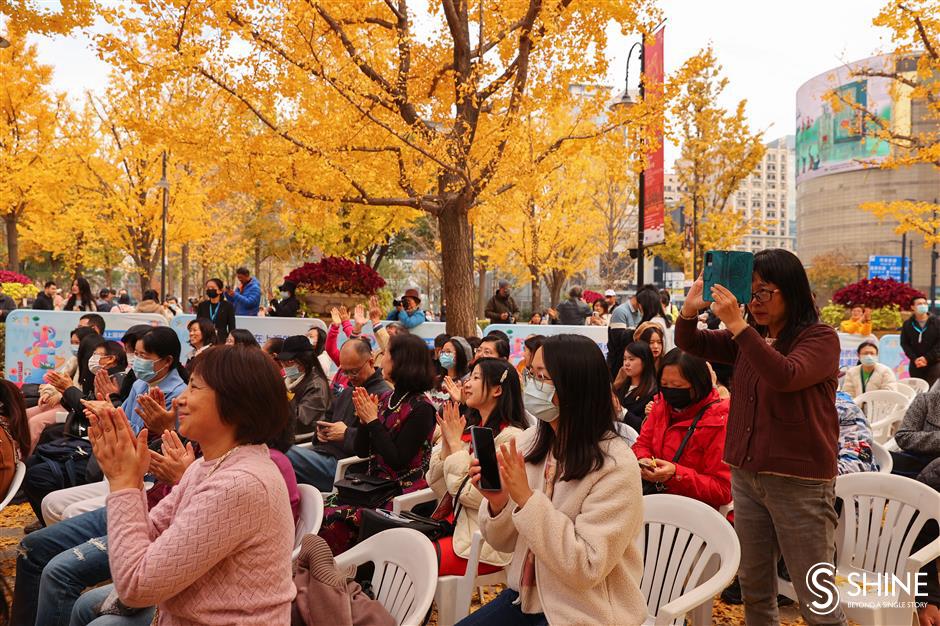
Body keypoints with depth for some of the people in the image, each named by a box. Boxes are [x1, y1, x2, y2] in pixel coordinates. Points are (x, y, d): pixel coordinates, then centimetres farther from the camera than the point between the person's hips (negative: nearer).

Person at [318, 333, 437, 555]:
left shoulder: (421, 408, -12)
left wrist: (373, 420, -13)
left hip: (403, 493, -7)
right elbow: (360, 451, 12)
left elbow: (397, 461, -17)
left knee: (334, 519, -22)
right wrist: (363, 419, -5)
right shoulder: (385, 399, 10)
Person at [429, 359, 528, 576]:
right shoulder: (471, 427, 8)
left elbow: (474, 495, -20)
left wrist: (456, 444, -13)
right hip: (457, 524, 7)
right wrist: (446, 442, -7)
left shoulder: (510, 437, -15)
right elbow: (438, 487, 6)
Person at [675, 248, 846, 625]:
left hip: (799, 480, -6)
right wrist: (690, 309, -11)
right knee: (753, 587, 16)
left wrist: (737, 324, -31)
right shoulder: (749, 338, 10)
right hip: (745, 474, 7)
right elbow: (691, 344, 10)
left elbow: (785, 376, -28)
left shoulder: (820, 338, -10)